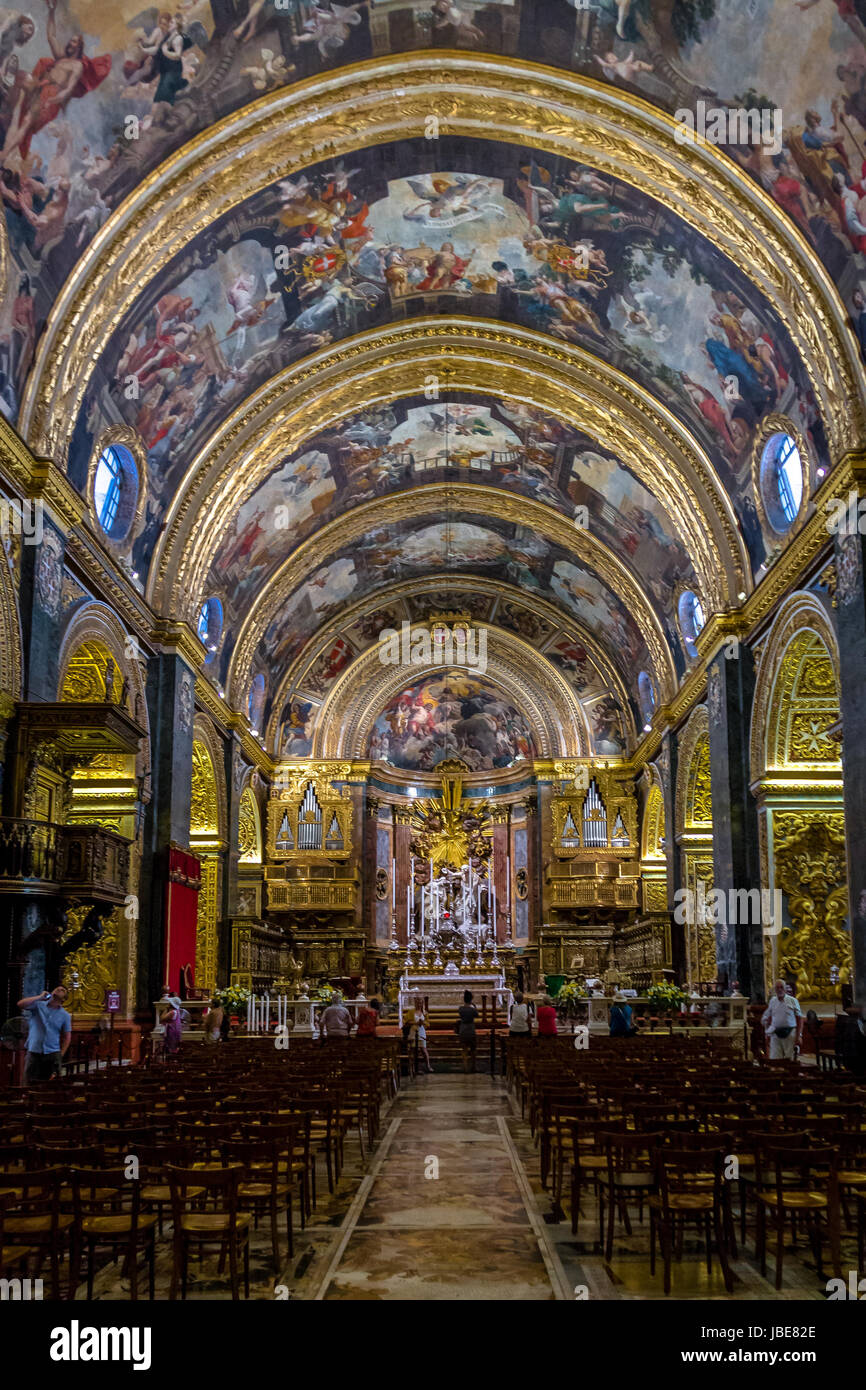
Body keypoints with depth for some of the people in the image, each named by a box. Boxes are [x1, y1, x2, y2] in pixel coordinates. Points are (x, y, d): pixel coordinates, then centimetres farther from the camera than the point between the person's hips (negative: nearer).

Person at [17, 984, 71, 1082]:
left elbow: (67, 1036, 9)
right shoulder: (38, 1005, 3)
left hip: (53, 1053, 1)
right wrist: (40, 997, -13)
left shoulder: (65, 1015, 5)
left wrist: (61, 1054, 1)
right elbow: (20, 1004, -14)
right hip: (34, 1051, -1)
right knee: (29, 1083, -1)